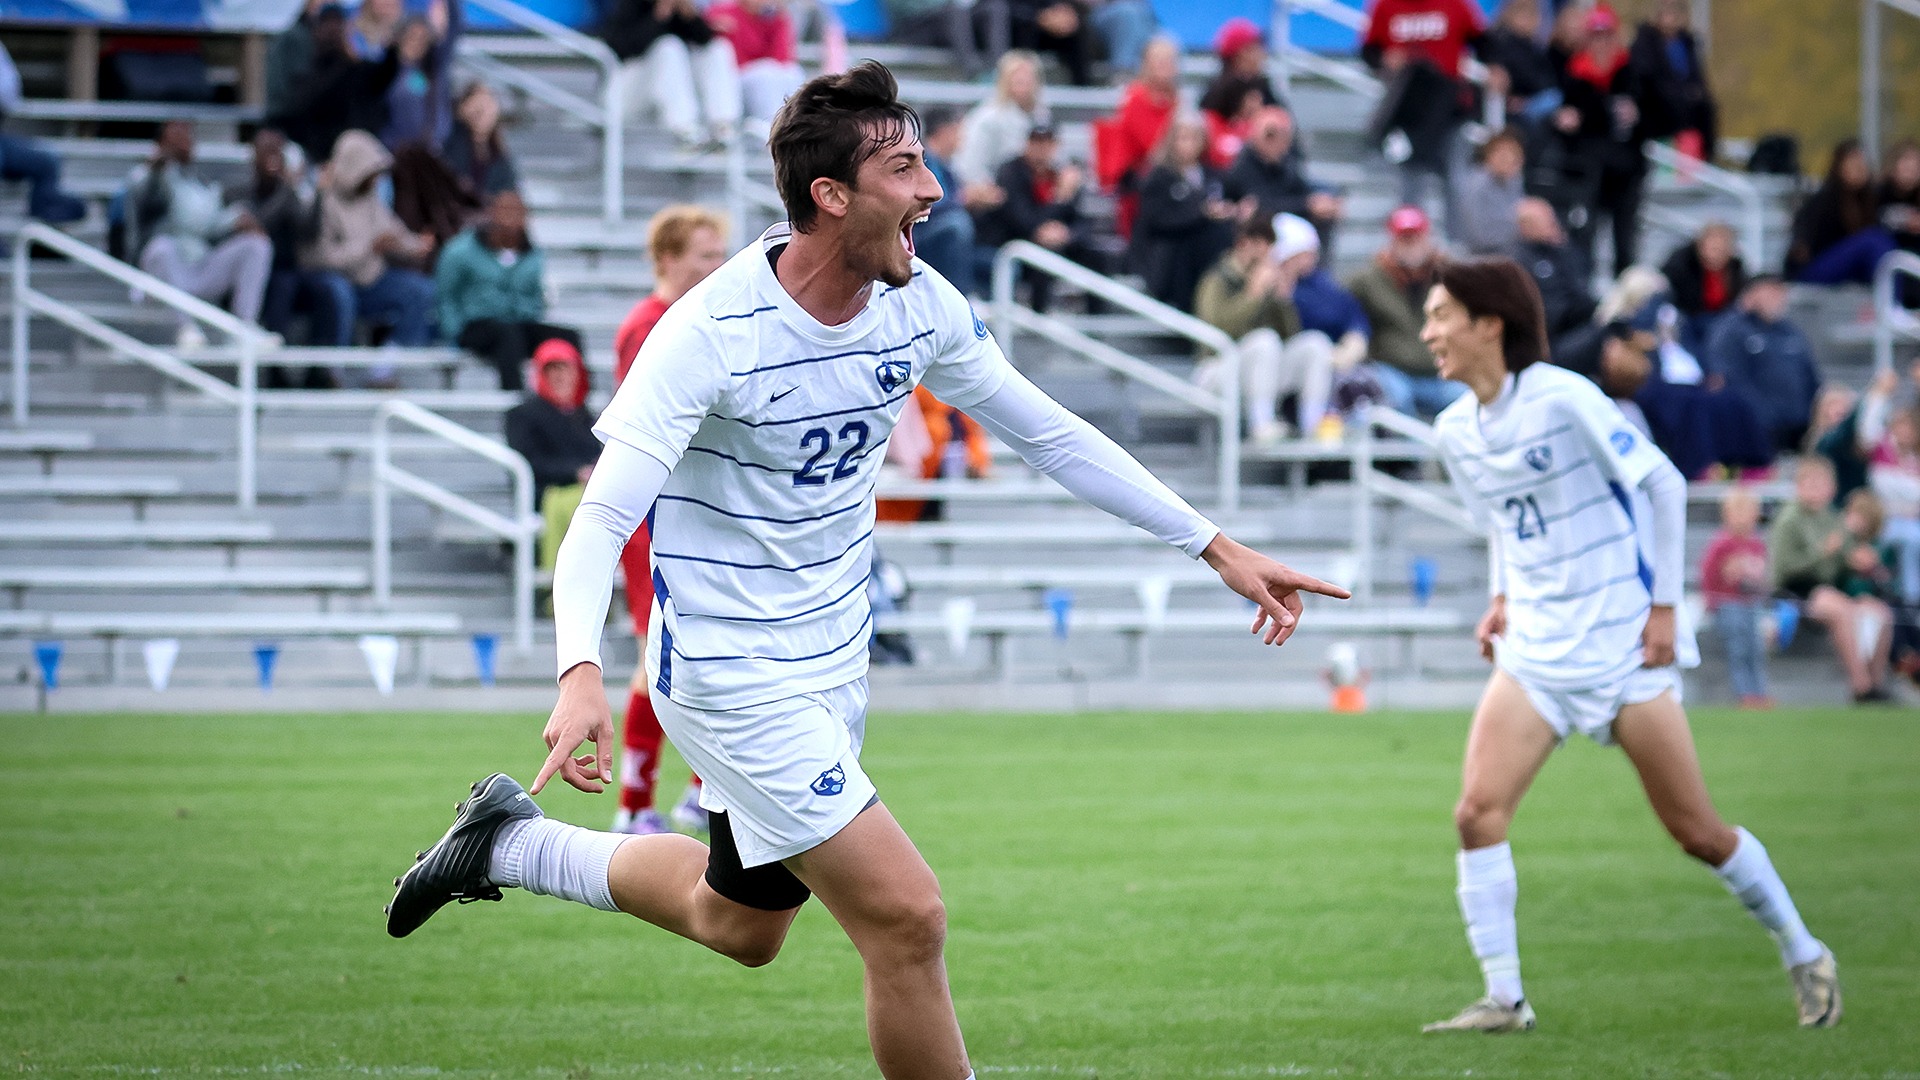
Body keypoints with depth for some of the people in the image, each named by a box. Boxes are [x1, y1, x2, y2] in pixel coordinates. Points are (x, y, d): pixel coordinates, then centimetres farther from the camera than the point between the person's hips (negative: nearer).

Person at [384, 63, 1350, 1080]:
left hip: (832, 665, 8)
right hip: (731, 678, -8)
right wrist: (581, 676, -44)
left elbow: (1049, 433, 8)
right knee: (907, 919, -15)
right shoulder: (711, 333, -24)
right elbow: (601, 520, -26)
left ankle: (509, 844, 41)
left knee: (738, 926, 22)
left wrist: (1215, 547, 7)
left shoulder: (919, 304, -5)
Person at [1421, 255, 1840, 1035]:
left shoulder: (1563, 399, -14)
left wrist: (1665, 604, -9)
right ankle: (1503, 998, -9)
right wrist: (1502, 598, 8)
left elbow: (1662, 485, -8)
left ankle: (1803, 956, 21)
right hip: (1533, 649, 6)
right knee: (1478, 813, -14)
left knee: (1695, 830, 0)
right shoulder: (1455, 431, 6)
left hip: (1624, 644, -6)